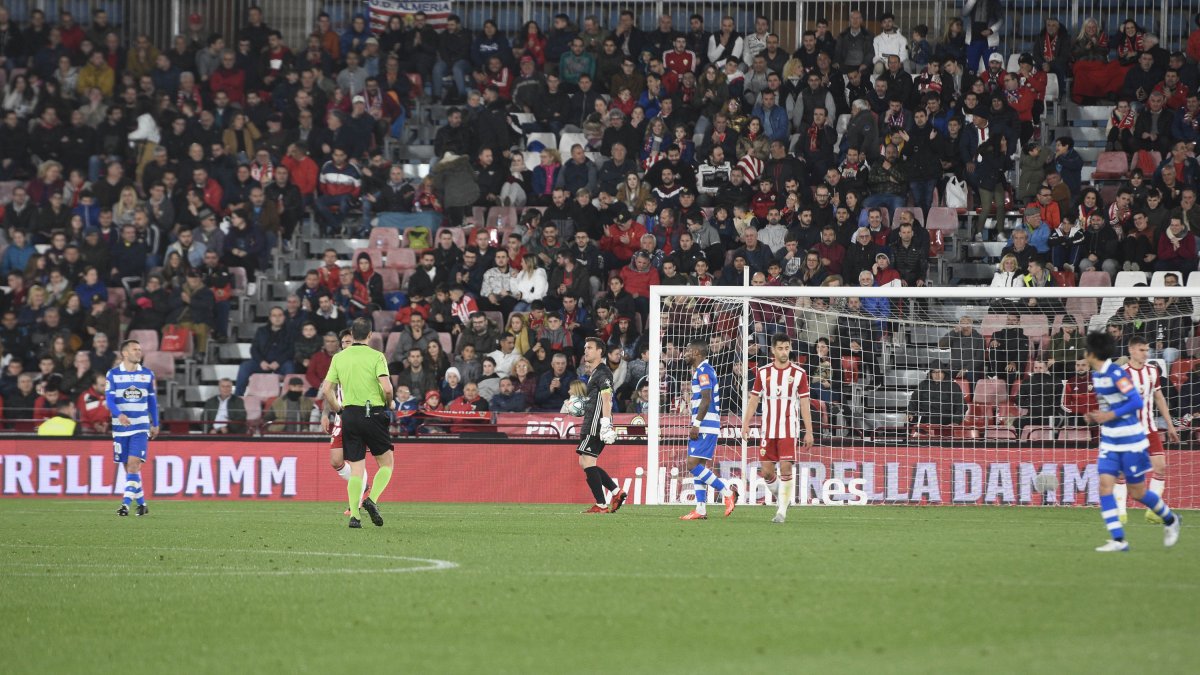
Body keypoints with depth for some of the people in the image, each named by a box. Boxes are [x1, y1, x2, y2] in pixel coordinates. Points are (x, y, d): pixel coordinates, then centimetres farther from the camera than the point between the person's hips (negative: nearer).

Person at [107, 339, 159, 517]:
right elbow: (110, 399, -9)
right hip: (120, 427, 0)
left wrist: (155, 425, 13)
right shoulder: (113, 374, -1)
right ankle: (141, 502, 18)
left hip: (141, 427, 0)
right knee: (128, 467, 6)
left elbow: (152, 401, 13)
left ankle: (126, 503, -18)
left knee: (134, 464, -14)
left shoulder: (147, 374, 5)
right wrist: (119, 414, -28)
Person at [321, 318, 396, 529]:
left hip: (350, 415, 3)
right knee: (386, 463, 11)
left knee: (356, 468, 5)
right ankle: (371, 500, -9)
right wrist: (390, 403, 6)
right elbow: (387, 387, -15)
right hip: (373, 414, -3)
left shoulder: (339, 358, 5)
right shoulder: (376, 356, -6)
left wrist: (335, 408, 21)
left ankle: (354, 515, -5)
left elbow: (326, 390, 4)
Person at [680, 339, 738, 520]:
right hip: (703, 428, 10)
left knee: (693, 465, -14)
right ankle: (701, 509, 6)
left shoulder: (703, 371, -11)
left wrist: (696, 424, -21)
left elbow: (706, 399, -20)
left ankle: (727, 492, -10)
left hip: (705, 427, -10)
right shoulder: (701, 370, 20)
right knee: (698, 467, 7)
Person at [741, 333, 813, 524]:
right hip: (767, 430, 3)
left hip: (788, 430, -3)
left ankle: (782, 511, -5)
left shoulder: (798, 374, 0)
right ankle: (781, 499, 25)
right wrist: (746, 423, -1)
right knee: (767, 471, 0)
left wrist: (809, 432, -3)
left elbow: (804, 404, 1)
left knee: (786, 468, -11)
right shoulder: (763, 373, 6)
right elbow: (754, 399, 9)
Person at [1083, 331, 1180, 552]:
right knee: (1105, 485, -9)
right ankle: (1118, 540, -10)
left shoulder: (1116, 374, -19)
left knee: (1137, 492, 3)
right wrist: (1096, 417, 4)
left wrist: (1110, 415, -24)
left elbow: (1136, 402, -23)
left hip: (1131, 442, -8)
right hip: (1109, 441, 8)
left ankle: (1170, 520, 30)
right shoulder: (1096, 375, 8)